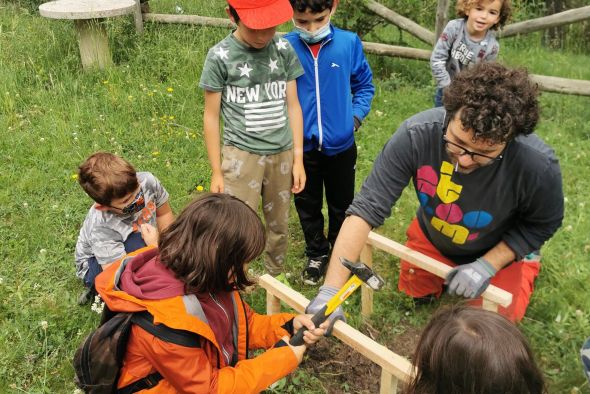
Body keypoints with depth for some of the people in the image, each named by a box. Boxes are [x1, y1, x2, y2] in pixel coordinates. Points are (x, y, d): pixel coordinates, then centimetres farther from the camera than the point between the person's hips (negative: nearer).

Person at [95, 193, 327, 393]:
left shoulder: (200, 279, -10)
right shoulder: (168, 322, -32)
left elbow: (240, 324, 4)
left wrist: (288, 326, -10)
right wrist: (281, 358, -20)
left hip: (214, 372, 7)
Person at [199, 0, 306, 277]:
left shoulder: (284, 49, -1)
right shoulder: (220, 56, -9)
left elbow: (292, 105, 6)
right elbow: (211, 116, -2)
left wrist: (298, 158, 5)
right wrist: (217, 172, -1)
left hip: (282, 153, 4)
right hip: (242, 155, -3)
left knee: (279, 225, 15)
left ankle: (276, 279, 35)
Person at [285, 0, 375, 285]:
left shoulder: (349, 43, -11)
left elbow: (364, 85, 3)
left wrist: (356, 115, -8)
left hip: (341, 145, 0)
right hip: (301, 146, 0)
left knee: (342, 205, 19)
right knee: (307, 206, 17)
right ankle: (317, 254, 40)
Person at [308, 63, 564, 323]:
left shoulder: (539, 165, -38)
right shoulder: (416, 134, -39)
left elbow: (543, 224, -16)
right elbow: (368, 207, -37)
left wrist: (488, 265, -27)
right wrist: (329, 292, -43)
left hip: (502, 252, -2)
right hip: (431, 239, 3)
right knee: (416, 293, 23)